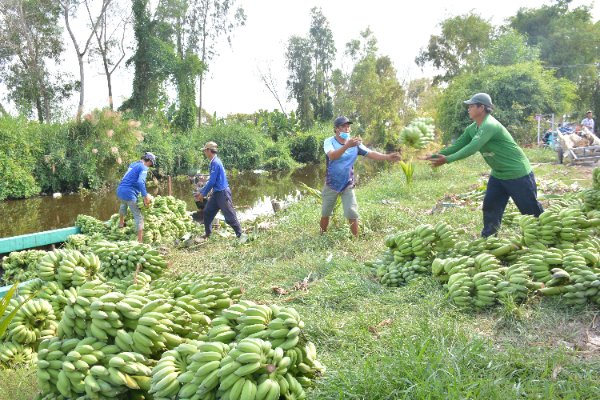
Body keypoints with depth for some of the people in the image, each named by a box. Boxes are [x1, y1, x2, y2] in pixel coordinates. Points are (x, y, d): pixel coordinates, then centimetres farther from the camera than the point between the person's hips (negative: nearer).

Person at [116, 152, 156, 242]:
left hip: (119, 191, 8)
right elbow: (140, 182, -26)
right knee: (139, 217, -1)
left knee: (124, 204, 41)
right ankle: (140, 241, -6)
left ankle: (121, 223, 60)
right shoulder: (144, 168, -8)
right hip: (129, 194, -8)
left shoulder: (133, 164, 17)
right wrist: (145, 196, -26)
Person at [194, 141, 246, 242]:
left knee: (229, 215, -5)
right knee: (207, 212, 14)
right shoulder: (213, 162, 12)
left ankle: (241, 235, 4)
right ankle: (208, 234, 24)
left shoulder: (215, 163, -18)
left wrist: (203, 194, -9)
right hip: (217, 193, 10)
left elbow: (212, 181, -19)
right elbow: (211, 181, 20)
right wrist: (200, 192, 20)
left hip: (223, 193, -10)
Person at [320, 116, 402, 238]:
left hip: (348, 185, 1)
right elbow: (332, 156, -34)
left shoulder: (355, 143, -5)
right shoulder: (329, 141, -14)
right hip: (331, 185, -1)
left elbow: (370, 153, -12)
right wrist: (347, 146, -49)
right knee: (325, 214, 13)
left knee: (352, 215, -5)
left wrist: (387, 157, -28)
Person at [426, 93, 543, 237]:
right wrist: (436, 155, -9)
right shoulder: (472, 128, 1)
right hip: (498, 174, 9)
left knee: (531, 209, 3)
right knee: (490, 207, 6)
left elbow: (473, 147, -37)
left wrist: (447, 159, -41)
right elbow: (458, 144, 2)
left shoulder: (490, 125, -28)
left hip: (518, 173, -9)